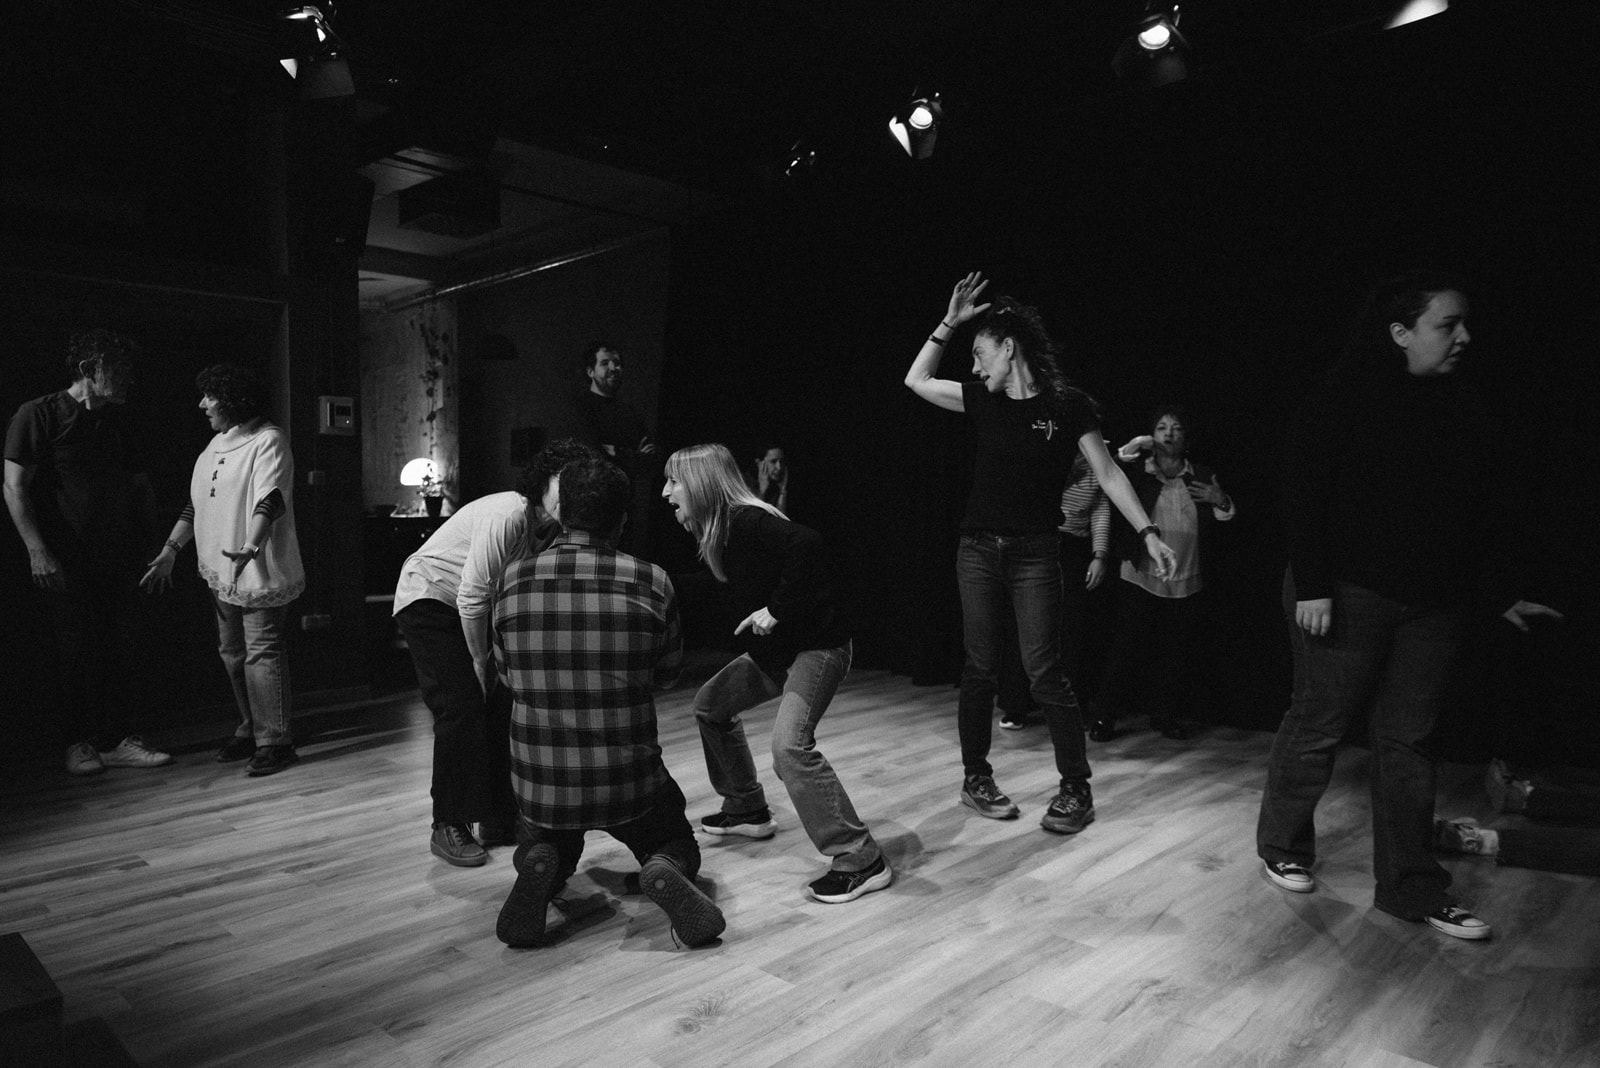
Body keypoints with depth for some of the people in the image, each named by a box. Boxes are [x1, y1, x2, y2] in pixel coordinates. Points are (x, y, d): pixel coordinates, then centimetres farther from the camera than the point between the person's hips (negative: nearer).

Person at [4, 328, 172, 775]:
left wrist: (152, 543, 12)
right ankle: (78, 743, 13)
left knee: (118, 651, 4)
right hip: (66, 563, -5)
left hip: (115, 561, 5)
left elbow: (140, 484, 19)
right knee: (78, 652, -1)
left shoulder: (115, 421, 14)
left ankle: (116, 740, 11)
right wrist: (37, 551, -16)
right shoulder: (38, 415, -5)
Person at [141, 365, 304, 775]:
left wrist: (251, 548, -40)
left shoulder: (268, 441, -11)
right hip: (222, 571, 9)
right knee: (233, 654, 15)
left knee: (262, 654, -6)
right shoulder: (216, 445, 15)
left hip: (259, 571, -9)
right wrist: (170, 551, 16)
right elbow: (195, 504, 21)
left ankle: (274, 741, 1)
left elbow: (269, 501, -25)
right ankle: (249, 730, 28)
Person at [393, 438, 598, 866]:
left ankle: (500, 819, 16)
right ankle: (449, 828, 1)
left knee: (499, 706, 5)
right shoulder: (506, 517, -33)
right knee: (461, 708, -12)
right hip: (428, 599, -8)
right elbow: (472, 597, -29)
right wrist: (480, 659, -17)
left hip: (472, 608, 8)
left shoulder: (553, 529, -7)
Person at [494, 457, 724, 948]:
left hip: (541, 782, 2)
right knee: (677, 846, 26)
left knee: (548, 849, 33)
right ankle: (664, 872, -9)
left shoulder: (514, 580, -7)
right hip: (630, 781, -2)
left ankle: (541, 869, -2)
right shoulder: (652, 582, -12)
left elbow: (506, 673, 9)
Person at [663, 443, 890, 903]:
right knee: (711, 704, 20)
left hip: (818, 645, -10)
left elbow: (804, 543, -40)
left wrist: (778, 610, -32)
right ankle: (747, 811, 34)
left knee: (790, 744, -24)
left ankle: (861, 860, -16)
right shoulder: (718, 530, 7)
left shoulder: (746, 521, -23)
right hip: (774, 650, 10)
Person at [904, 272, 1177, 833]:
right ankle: (975, 778, 20)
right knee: (979, 667, 7)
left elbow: (1108, 474, -3)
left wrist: (1148, 532, -11)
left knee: (1044, 672, -5)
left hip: (1035, 554, -3)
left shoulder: (1068, 405, -4)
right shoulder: (983, 401, 7)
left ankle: (1076, 790, 9)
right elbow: (916, 381, 13)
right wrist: (948, 322, 5)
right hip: (978, 550, 4)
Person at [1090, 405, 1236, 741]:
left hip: (1189, 584, 3)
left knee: (1180, 655, 6)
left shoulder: (1203, 477, 12)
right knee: (1130, 650, -1)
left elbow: (1227, 524, 15)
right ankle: (1104, 716, 10)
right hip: (1140, 580, -3)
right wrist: (1129, 450, -13)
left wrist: (1221, 502, -5)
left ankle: (1166, 715, 24)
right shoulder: (1135, 471, 5)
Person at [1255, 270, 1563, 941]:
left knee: (1408, 741, 9)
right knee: (1319, 726, 3)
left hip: (1433, 603, 6)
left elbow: (1465, 514, 19)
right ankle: (1281, 848, 23)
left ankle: (1411, 887, 18)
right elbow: (1304, 488, -13)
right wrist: (1311, 585, -19)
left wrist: (1500, 595, 17)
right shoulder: (1348, 394, -7)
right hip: (1349, 593, -6)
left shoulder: (1457, 410, 14)